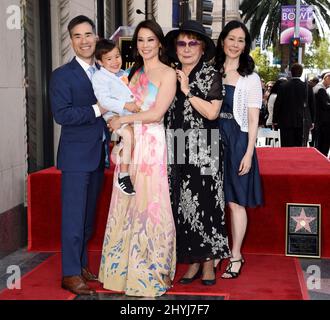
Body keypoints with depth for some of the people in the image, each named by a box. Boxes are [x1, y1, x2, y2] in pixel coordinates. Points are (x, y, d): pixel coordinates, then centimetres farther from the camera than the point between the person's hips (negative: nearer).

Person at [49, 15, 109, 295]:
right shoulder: (62, 75, -6)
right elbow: (61, 114, -17)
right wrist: (97, 110, -20)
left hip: (98, 155, 6)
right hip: (77, 156, -6)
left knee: (88, 216, 14)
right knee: (74, 216, -3)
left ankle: (82, 265, 26)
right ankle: (70, 274, 6)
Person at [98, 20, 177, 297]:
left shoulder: (168, 73, -3)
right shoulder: (135, 73, 17)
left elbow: (156, 113, -11)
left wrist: (122, 119, -6)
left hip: (151, 144, -6)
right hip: (129, 143, 6)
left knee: (149, 203, -1)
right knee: (128, 203, 7)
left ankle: (154, 270, 12)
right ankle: (128, 266, 19)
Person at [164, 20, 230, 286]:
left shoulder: (211, 75, 1)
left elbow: (211, 112, -11)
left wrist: (188, 91, -9)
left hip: (203, 151, -4)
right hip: (178, 151, 4)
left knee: (204, 203, -3)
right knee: (182, 205, 4)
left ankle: (209, 261, 8)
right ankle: (193, 262, 13)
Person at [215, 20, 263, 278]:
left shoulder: (250, 78, 1)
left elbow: (253, 120, -2)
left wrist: (248, 153, -9)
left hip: (236, 142, -3)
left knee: (235, 201, 0)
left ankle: (236, 256, 12)